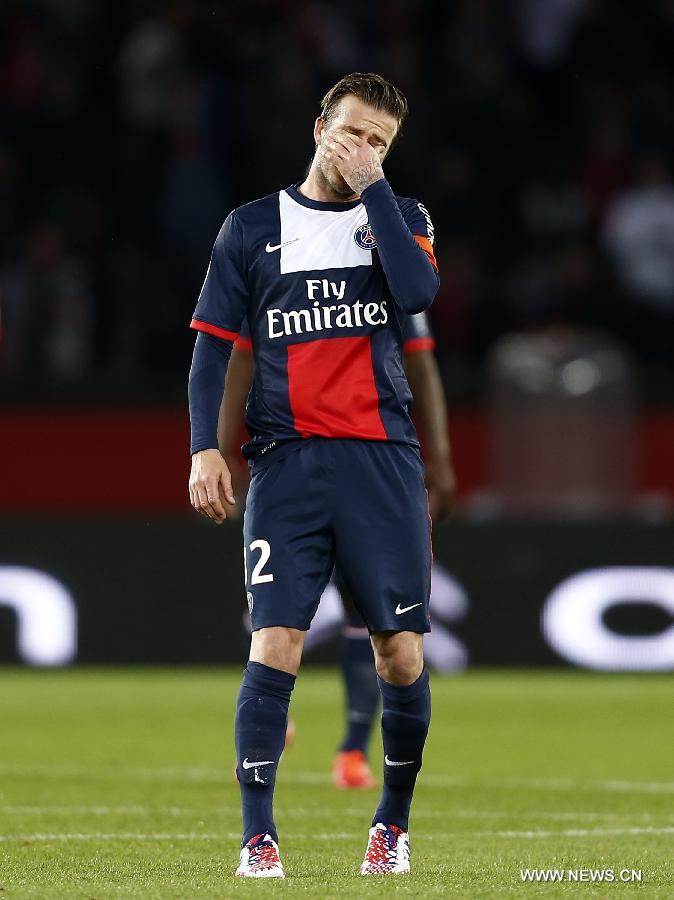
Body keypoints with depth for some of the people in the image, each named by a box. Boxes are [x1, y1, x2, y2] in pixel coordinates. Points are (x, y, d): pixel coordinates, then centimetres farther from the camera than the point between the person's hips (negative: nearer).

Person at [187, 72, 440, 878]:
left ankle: (394, 823, 17)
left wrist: (370, 184, -8)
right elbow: (213, 345, 8)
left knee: (402, 655, -1)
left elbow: (418, 292, -11)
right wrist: (205, 448, -4)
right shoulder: (252, 228, 10)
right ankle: (257, 835, -8)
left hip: (381, 462, 1)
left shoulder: (399, 217, 11)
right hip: (286, 461, -1)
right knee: (274, 644, -11)